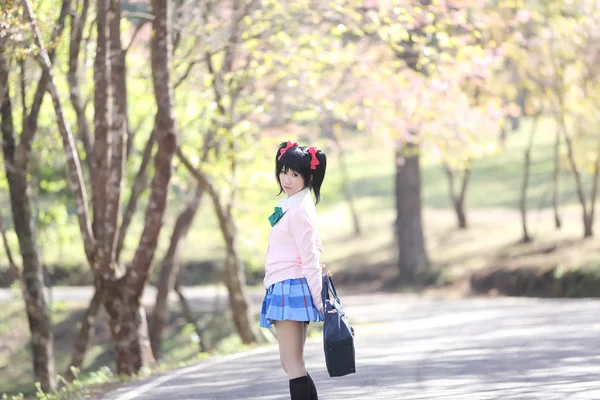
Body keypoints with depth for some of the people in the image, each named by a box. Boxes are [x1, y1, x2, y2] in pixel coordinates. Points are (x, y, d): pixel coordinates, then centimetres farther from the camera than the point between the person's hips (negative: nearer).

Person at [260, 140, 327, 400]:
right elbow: (313, 249, 22)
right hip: (283, 288, 10)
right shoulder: (291, 204, 14)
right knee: (291, 363, 13)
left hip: (291, 288, -10)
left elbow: (309, 258, -15)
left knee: (293, 364, -9)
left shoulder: (299, 210, -14)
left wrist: (318, 300, -14)